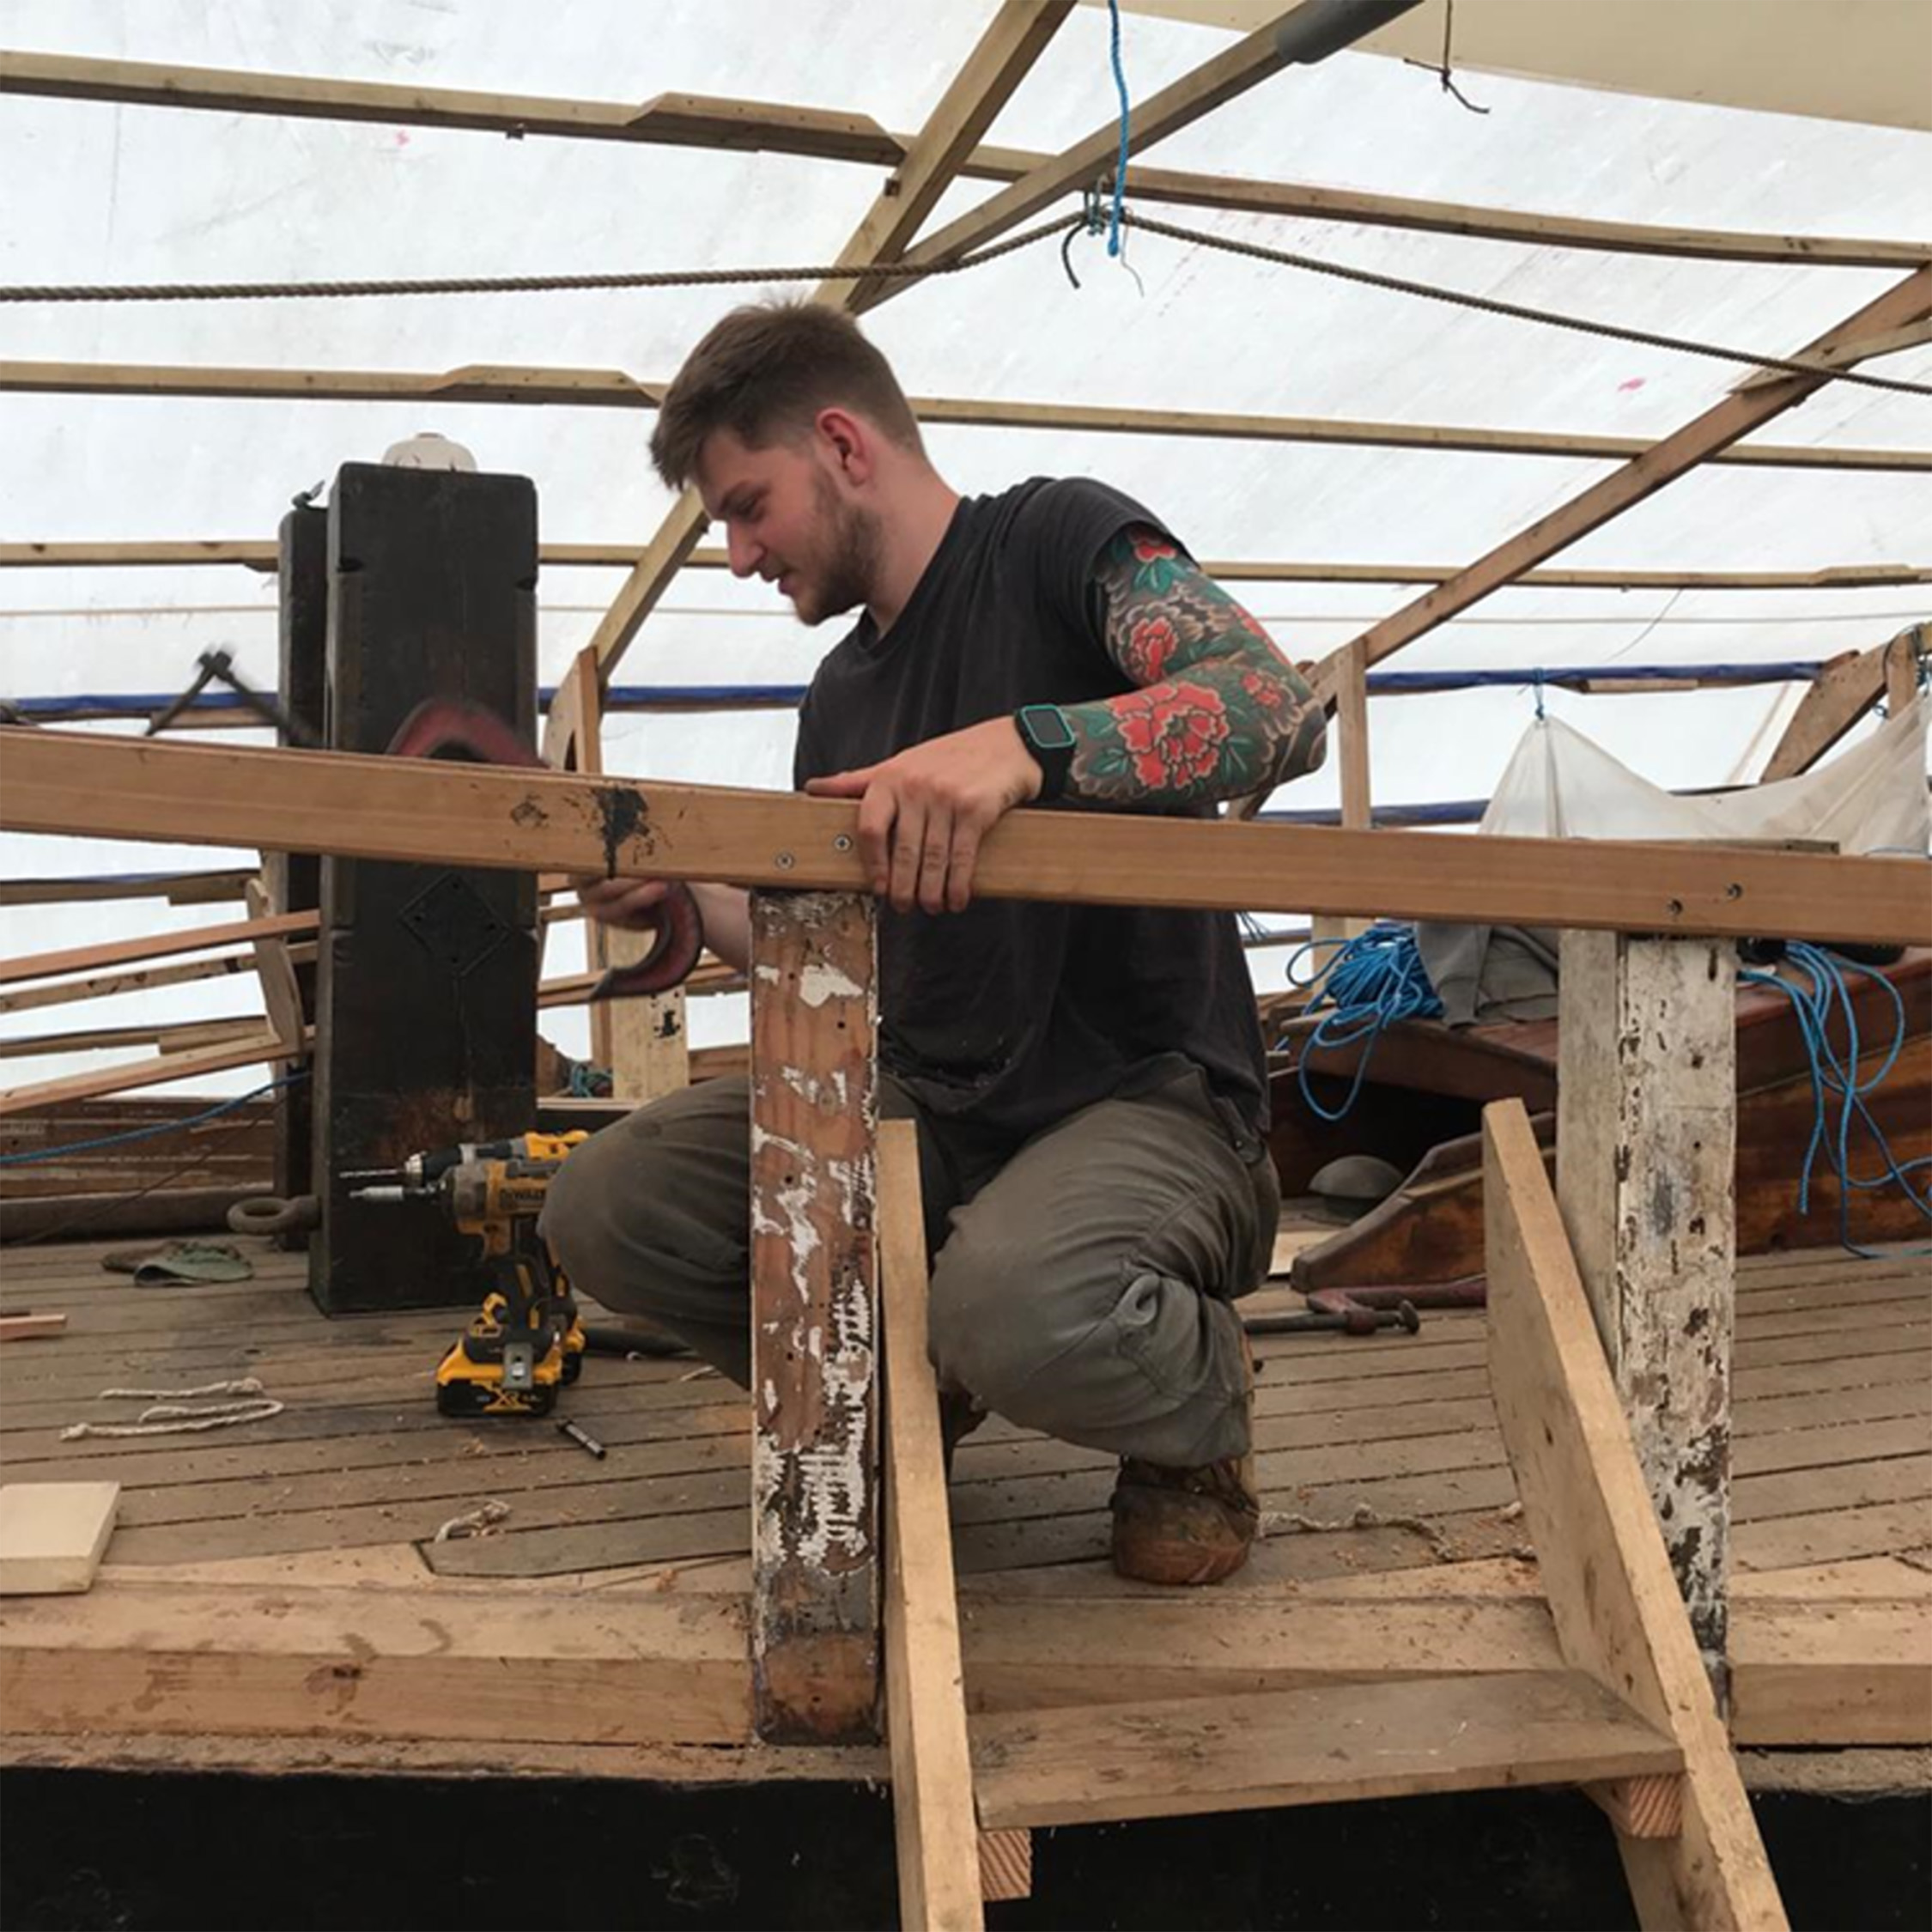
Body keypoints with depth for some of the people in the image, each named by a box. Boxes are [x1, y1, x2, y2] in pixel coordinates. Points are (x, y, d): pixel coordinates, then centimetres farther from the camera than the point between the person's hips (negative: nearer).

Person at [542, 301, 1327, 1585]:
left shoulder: (1059, 540, -5)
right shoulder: (844, 695, 17)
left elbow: (1279, 710, -23)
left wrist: (1025, 744, -38)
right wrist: (689, 903, 3)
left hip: (1147, 1094, -7)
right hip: (928, 1104, 7)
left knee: (1015, 1305, -39)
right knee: (605, 1211, -10)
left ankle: (1197, 1410, -1)